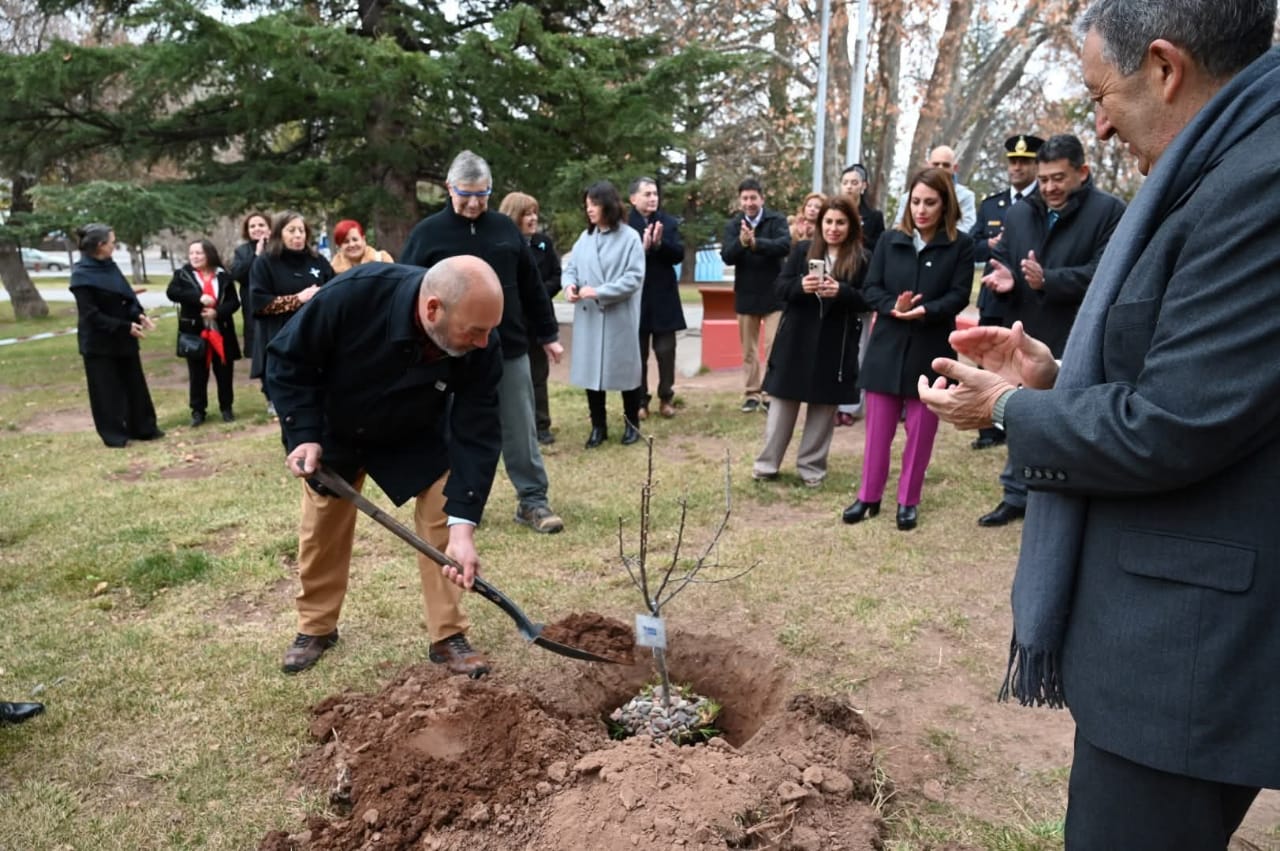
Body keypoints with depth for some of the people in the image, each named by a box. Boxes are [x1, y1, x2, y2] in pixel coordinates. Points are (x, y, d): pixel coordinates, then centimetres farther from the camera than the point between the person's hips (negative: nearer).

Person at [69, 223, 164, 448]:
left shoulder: (109, 266, 5)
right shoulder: (82, 275, -17)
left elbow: (125, 297, 10)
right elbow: (91, 314, -19)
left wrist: (138, 315, -8)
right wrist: (126, 327, -21)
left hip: (122, 338, 7)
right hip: (99, 341, -7)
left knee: (134, 383, 12)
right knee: (107, 389, 3)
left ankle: (143, 428, 23)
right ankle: (114, 434, 13)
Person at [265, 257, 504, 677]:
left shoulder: (481, 349, -33)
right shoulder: (354, 294, -40)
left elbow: (477, 435, -29)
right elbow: (287, 359, -24)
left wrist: (462, 524, -36)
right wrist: (304, 434, -29)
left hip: (417, 437, 1)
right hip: (335, 428, 0)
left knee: (442, 520, -7)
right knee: (321, 527, 10)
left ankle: (448, 636, 9)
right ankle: (316, 628, 32)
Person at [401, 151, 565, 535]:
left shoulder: (505, 228, 6)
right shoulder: (427, 233, -1)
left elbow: (532, 286, 11)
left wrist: (548, 334, 11)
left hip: (509, 348, 2)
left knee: (521, 430, 6)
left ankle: (533, 500, 15)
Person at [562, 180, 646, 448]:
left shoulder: (629, 237, -7)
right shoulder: (585, 237, 9)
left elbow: (634, 278, -13)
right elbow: (571, 267, 9)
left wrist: (598, 292, -19)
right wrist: (570, 285, -14)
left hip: (620, 318, -4)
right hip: (588, 317, 5)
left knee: (625, 369, 7)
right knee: (591, 371, 8)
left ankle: (631, 423, 23)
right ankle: (598, 426, 22)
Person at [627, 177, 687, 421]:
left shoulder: (669, 222, 5)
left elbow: (679, 254, -3)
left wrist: (660, 244, -19)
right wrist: (643, 247, -26)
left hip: (664, 298, 2)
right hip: (636, 299, -2)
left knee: (666, 351, 8)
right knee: (638, 353, 7)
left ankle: (666, 398, 21)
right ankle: (640, 401, 16)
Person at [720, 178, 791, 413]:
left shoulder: (777, 220, -6)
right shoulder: (733, 224, 1)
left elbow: (785, 245, -24)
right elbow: (726, 257, -11)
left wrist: (755, 243, -38)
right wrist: (741, 242, -32)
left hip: (774, 294, -3)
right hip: (746, 295, 3)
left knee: (774, 347, -4)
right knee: (748, 348, 10)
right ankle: (752, 393, 19)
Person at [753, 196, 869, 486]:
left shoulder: (862, 259, -1)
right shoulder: (802, 250, 4)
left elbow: (867, 300, -5)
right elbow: (781, 286, 0)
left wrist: (842, 292, -23)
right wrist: (800, 286, -21)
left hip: (835, 345, -1)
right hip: (796, 340, 1)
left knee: (824, 407, 8)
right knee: (783, 403, 8)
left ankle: (811, 466, 20)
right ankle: (767, 462, 17)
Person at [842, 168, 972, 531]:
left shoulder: (961, 245, -2)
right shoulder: (890, 240, 4)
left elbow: (959, 296, -8)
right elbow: (870, 289, 1)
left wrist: (925, 310, -25)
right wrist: (893, 307, -19)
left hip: (931, 350, -1)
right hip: (888, 346, 2)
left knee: (920, 431, 8)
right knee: (878, 428, 7)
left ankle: (908, 501, 20)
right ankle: (868, 496, 19)